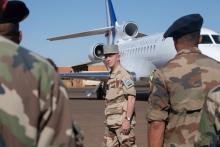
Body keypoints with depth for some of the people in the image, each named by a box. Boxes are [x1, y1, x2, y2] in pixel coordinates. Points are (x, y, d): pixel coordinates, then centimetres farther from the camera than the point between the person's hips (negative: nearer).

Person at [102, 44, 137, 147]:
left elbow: (131, 98, -17)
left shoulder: (123, 75, -9)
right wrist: (108, 121, 18)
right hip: (111, 122, 9)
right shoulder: (111, 77, 16)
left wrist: (127, 119, -22)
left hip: (123, 121, -9)